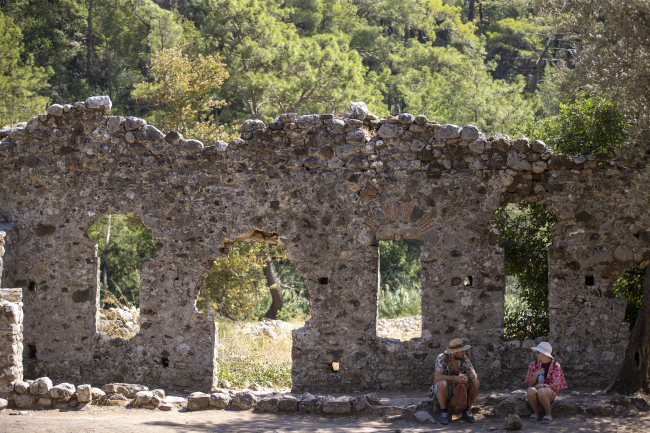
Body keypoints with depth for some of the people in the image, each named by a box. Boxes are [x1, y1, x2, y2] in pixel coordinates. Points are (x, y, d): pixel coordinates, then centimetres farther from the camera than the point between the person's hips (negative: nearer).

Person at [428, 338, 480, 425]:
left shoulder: (464, 358, -7)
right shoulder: (441, 358, -19)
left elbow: (474, 375, -11)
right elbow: (437, 377, -29)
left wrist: (466, 377, -36)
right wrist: (455, 378, -42)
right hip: (442, 390, -4)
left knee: (476, 382, -20)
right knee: (442, 383, -39)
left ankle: (467, 411, -10)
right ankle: (444, 413, -23)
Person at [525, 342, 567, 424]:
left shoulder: (555, 366, -3)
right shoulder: (534, 364, 6)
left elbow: (554, 385, -8)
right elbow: (530, 384, 4)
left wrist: (540, 386, -21)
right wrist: (536, 374, -14)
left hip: (550, 392, -3)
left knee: (541, 391, -39)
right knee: (531, 390, -35)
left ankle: (548, 414, -17)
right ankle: (536, 412, -12)